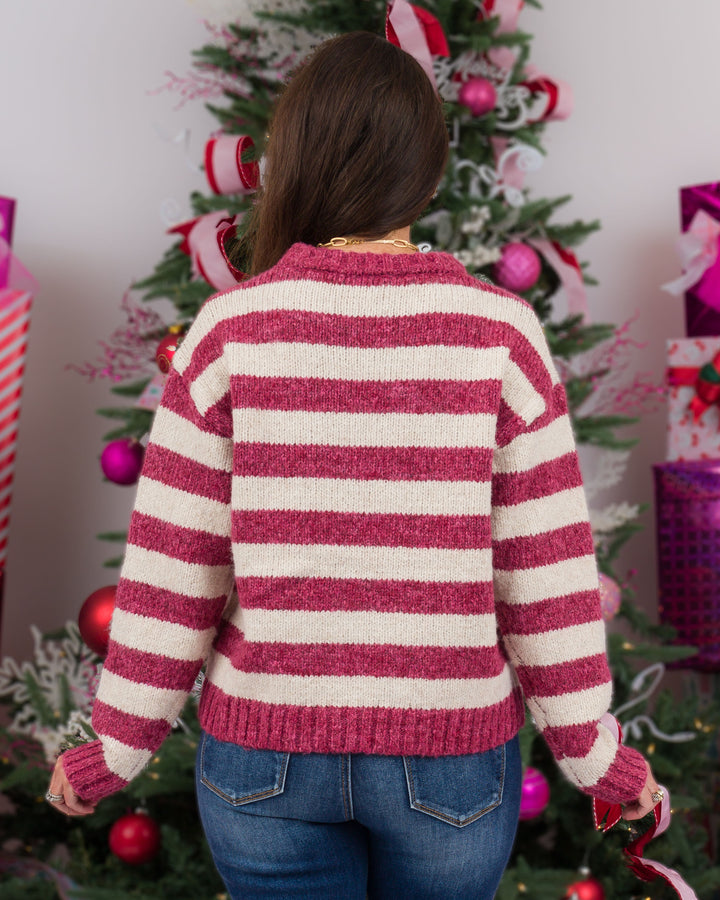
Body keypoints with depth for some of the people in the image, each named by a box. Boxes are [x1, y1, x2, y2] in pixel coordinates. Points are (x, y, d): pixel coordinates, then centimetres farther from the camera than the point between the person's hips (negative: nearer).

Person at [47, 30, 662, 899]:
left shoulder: (233, 329, -11)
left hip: (266, 741, 0)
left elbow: (172, 570, -8)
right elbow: (546, 573, -8)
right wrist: (590, 751, 5)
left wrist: (119, 746, 6)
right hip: (447, 758, 1)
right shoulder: (499, 331, -11)